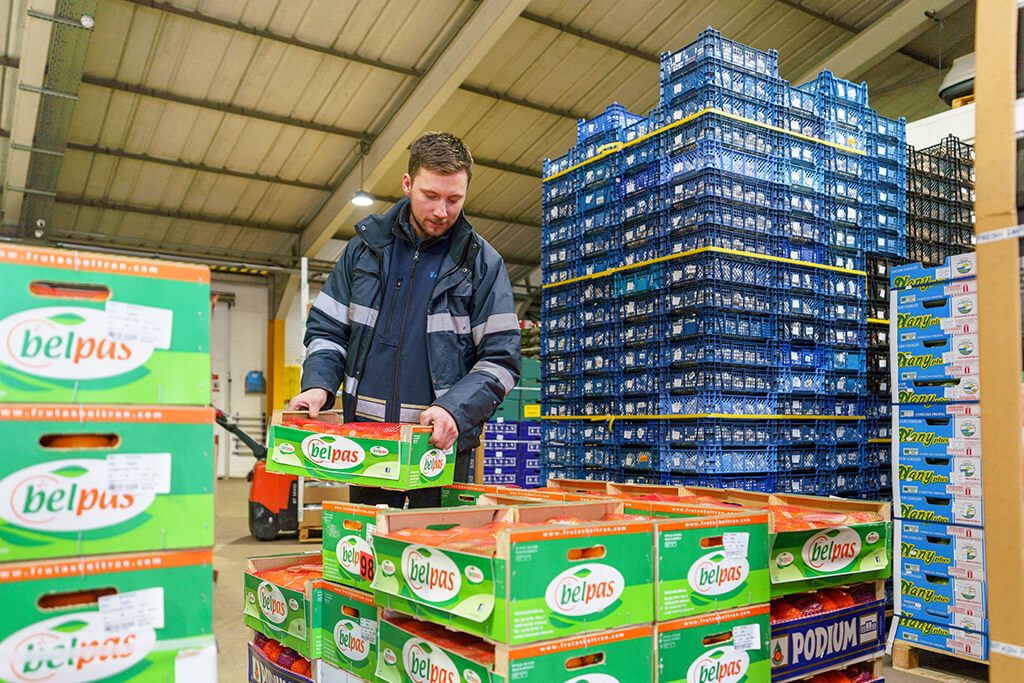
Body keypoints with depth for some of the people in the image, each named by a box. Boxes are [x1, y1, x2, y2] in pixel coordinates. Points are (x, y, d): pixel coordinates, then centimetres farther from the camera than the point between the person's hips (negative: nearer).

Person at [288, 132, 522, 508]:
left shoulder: (483, 263, -2)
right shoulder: (365, 247, 6)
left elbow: (501, 358, -5)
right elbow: (326, 329, 10)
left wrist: (455, 408, -21)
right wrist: (318, 383, -10)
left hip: (442, 441, -2)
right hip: (366, 436, 3)